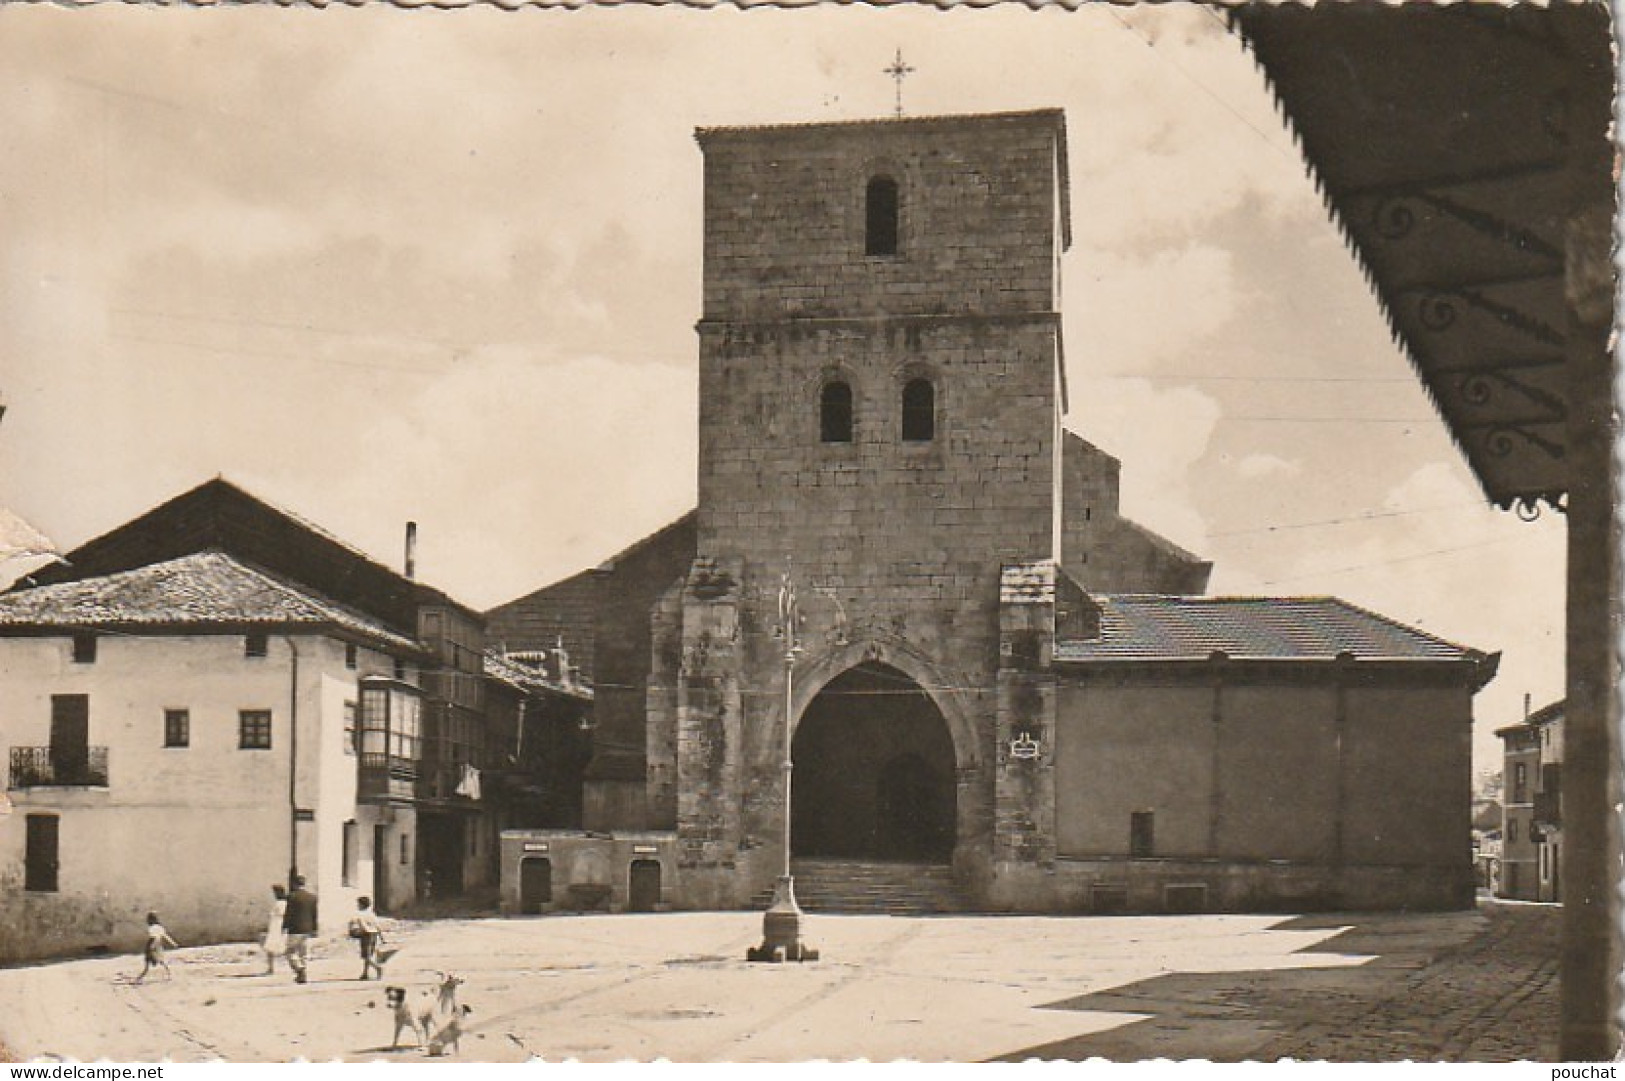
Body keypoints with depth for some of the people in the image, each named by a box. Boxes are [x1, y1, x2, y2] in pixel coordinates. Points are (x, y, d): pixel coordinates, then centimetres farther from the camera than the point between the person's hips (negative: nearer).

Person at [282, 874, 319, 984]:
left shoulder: (292, 896, -9)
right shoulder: (312, 897, 8)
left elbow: (288, 914, -10)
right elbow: (314, 914, 11)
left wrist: (284, 926, -1)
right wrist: (314, 929, 16)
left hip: (295, 930, -5)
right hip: (308, 929, 5)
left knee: (292, 952, 2)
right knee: (305, 953, 9)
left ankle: (299, 970, -17)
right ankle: (302, 975, 6)